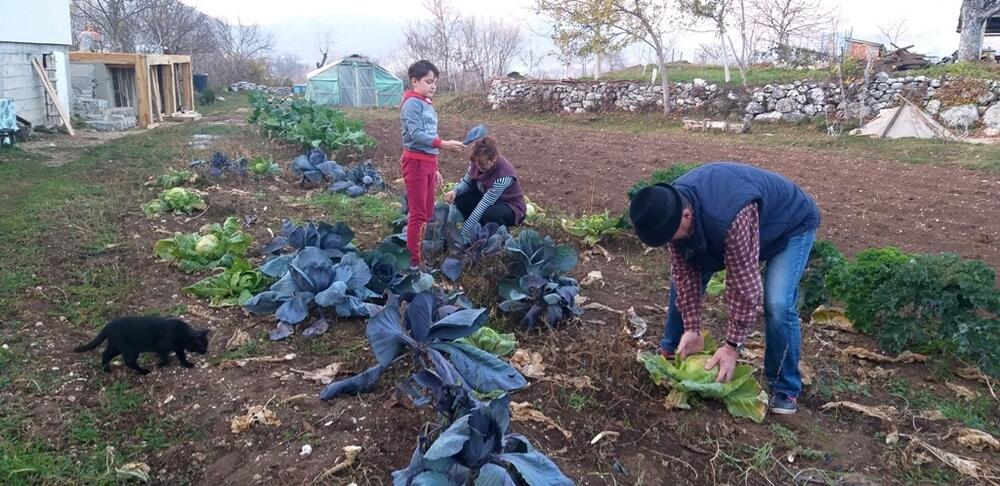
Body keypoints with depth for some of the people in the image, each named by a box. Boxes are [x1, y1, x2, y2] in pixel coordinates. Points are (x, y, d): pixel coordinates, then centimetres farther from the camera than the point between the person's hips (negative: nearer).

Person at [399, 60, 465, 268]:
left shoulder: (427, 105, 17)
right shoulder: (412, 103, -10)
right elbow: (417, 135, -21)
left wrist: (435, 169, 20)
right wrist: (444, 144, -28)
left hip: (428, 162, 9)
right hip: (415, 162, -9)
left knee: (427, 213, 11)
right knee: (418, 213, -6)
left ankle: (422, 253, 18)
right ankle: (413, 260, -1)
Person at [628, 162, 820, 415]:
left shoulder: (731, 219, -46)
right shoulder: (671, 207, -24)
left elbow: (744, 286, -36)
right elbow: (685, 273, -16)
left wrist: (733, 346, -29)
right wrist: (692, 329, -16)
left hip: (791, 224, -6)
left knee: (778, 305, -23)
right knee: (681, 276, 1)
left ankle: (785, 389, -1)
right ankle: (670, 352, 20)